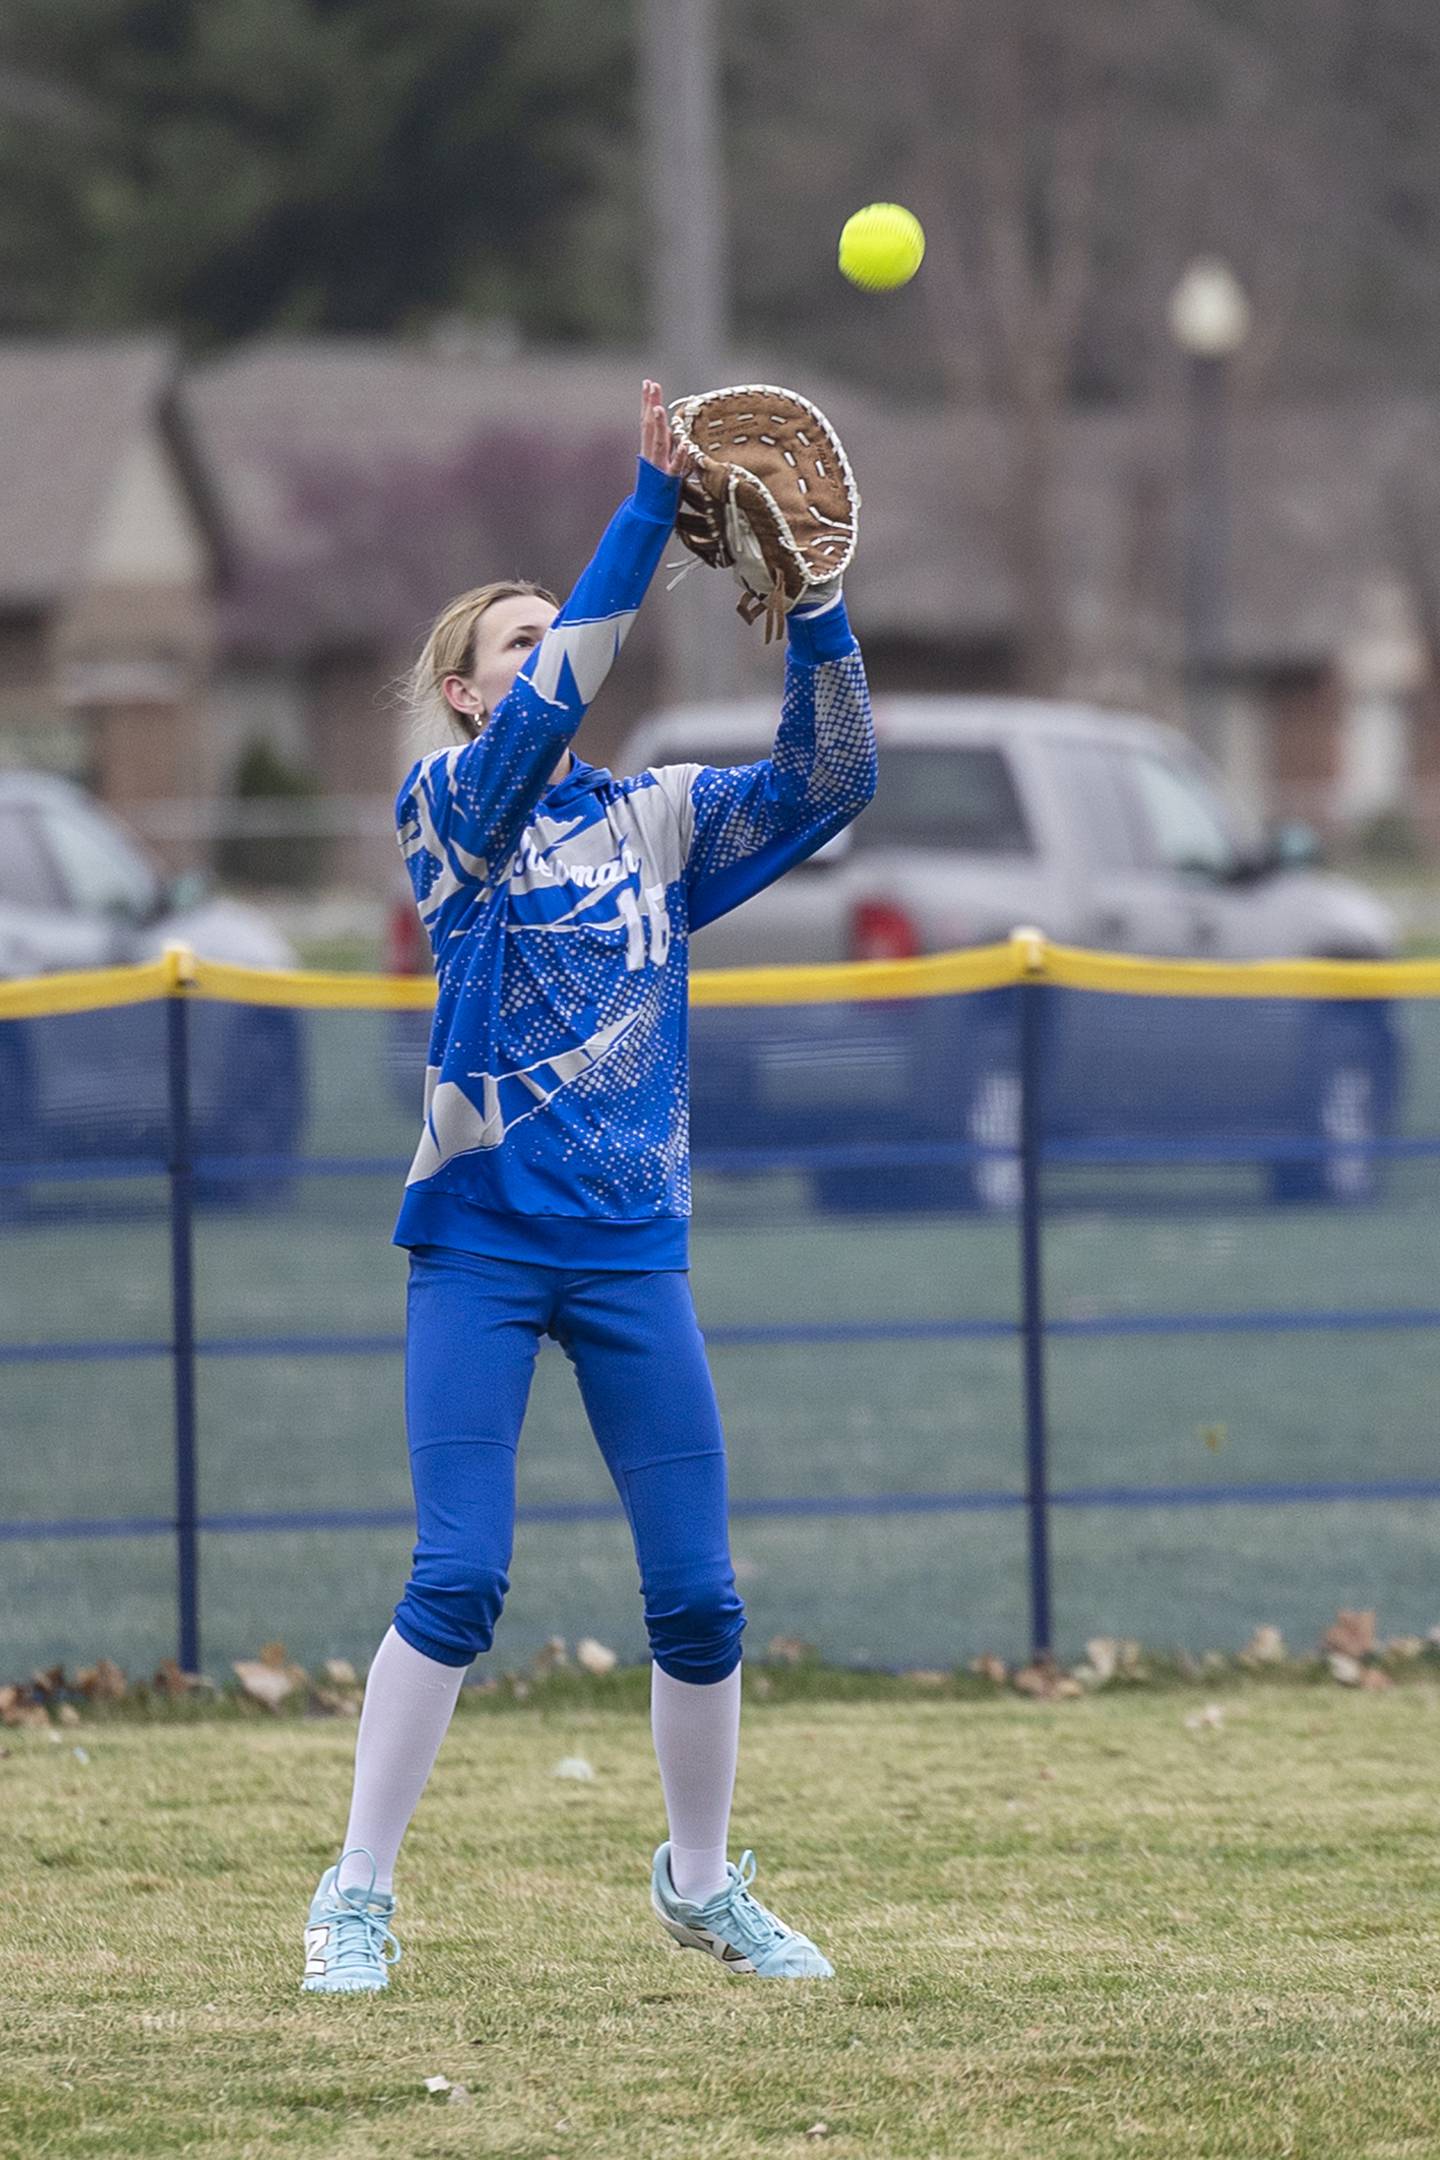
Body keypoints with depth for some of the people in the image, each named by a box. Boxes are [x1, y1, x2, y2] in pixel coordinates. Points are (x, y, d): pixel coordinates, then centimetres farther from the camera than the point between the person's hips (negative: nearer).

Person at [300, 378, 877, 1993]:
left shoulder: (658, 819, 11)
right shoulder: (449, 811, 0)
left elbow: (831, 780, 3)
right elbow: (553, 709, -18)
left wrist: (814, 607, -10)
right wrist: (650, 507, -22)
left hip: (633, 1247, 4)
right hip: (481, 1240, -4)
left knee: (697, 1597, 2)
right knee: (457, 1582, -11)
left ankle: (701, 1881, 21)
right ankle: (357, 1896, 0)